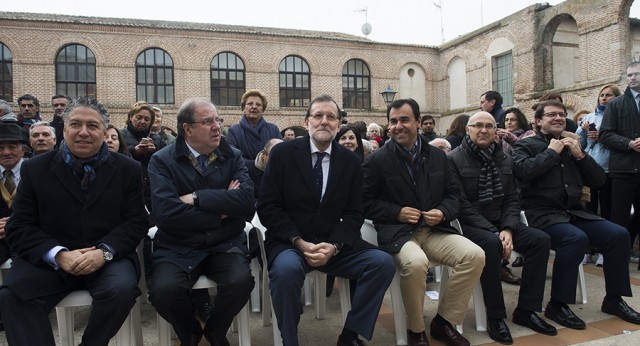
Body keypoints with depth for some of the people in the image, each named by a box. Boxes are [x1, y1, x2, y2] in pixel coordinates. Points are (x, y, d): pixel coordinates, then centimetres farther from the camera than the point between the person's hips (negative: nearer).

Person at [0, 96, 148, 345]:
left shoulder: (128, 169, 5)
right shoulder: (35, 169, 6)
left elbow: (136, 222, 0)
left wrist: (104, 251, -18)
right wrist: (59, 254, -17)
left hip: (109, 259, 0)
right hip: (48, 261, 1)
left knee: (122, 289, -29)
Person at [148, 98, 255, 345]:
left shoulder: (232, 156, 5)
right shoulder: (162, 161, -2)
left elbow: (247, 199, -11)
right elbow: (165, 213, -17)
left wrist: (197, 198, -17)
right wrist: (221, 211, -10)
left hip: (225, 244, 1)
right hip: (177, 247, -1)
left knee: (241, 281, -26)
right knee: (164, 290, -27)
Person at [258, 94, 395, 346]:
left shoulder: (351, 161, 5)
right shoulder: (283, 153, -3)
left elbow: (354, 214, 3)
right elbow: (267, 207, -6)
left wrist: (334, 246, -16)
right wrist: (300, 243, -17)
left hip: (334, 244, 3)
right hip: (289, 243, -3)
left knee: (383, 262, -17)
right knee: (286, 269, -35)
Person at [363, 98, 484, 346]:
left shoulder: (438, 156, 12)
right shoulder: (377, 160, -2)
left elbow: (453, 194, 16)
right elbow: (365, 202, 0)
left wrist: (443, 212, -6)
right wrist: (397, 213, -14)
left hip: (434, 229, 5)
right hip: (396, 232, -4)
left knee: (475, 255, -18)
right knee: (416, 262, -36)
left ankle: (445, 322, 2)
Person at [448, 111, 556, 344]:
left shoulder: (504, 159, 10)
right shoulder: (454, 159, -9)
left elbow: (512, 199, 6)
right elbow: (461, 204, -16)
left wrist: (507, 229, -13)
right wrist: (493, 232, -21)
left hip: (500, 222, 7)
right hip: (469, 224, -6)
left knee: (541, 240, -11)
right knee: (491, 244, -34)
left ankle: (526, 309, 0)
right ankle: (495, 316, -17)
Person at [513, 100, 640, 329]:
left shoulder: (572, 146, 20)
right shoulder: (526, 145, 3)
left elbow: (599, 180, 16)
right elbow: (522, 172, -19)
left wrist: (580, 155, 2)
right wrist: (551, 152, -9)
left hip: (573, 212, 6)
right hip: (542, 214, -6)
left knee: (619, 234, -11)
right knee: (576, 238, -31)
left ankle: (614, 299, 6)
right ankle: (557, 305, -19)